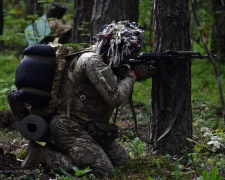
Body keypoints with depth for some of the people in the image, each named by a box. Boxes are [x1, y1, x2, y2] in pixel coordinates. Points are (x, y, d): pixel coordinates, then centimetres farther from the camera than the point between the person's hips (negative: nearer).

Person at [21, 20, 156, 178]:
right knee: (103, 172, -19)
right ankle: (42, 153, -9)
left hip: (89, 128, 10)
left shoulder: (108, 60, 9)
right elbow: (115, 97, -23)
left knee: (125, 163, 7)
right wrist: (133, 75, -9)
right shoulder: (92, 60, -20)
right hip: (68, 127, -10)